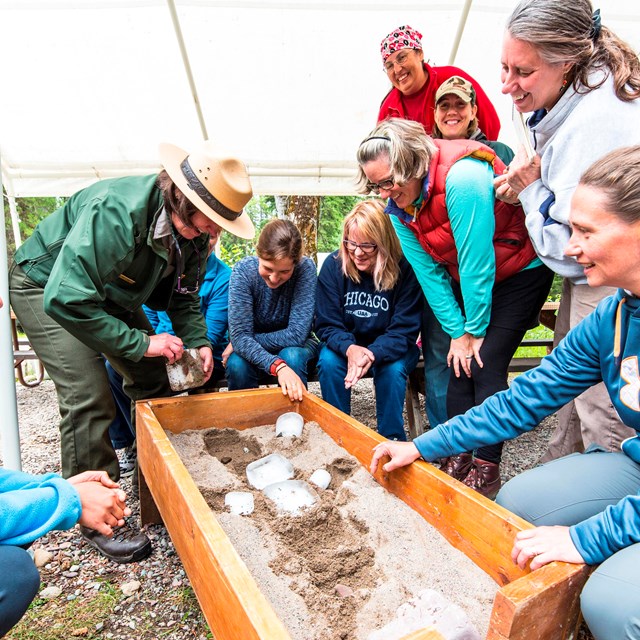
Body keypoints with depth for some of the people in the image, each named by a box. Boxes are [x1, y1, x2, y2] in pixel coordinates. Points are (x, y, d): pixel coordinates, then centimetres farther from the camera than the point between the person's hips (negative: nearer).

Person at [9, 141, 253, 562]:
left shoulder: (195, 232, -14)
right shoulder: (116, 211, -39)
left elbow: (184, 296, 0)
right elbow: (66, 299, -41)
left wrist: (197, 342, -16)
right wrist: (140, 343, -36)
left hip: (111, 293, 7)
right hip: (46, 287, -7)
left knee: (154, 379, 5)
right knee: (89, 396, -17)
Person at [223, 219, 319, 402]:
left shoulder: (306, 269, -23)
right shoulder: (243, 270, -21)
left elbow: (296, 335, -26)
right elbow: (240, 335, -28)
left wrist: (240, 342, -21)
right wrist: (277, 366, -44)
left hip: (295, 348, 0)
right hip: (252, 351, 0)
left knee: (292, 356, -32)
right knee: (237, 364, -30)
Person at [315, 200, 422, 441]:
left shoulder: (405, 269, -19)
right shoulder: (333, 265, -13)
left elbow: (404, 331, -18)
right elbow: (327, 324, -12)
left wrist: (373, 354, -37)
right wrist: (349, 348, -34)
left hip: (390, 349, -1)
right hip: (346, 345, 1)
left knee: (393, 368, -32)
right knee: (328, 361, -28)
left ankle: (391, 439, -8)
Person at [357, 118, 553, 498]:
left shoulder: (462, 177, -31)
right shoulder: (398, 208, -8)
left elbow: (476, 262, -28)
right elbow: (429, 274, -7)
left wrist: (475, 330, -19)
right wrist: (457, 332, -9)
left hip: (521, 271, -6)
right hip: (467, 280, 6)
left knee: (485, 365, -13)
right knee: (460, 365, -2)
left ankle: (487, 467, 0)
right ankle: (458, 456, 9)